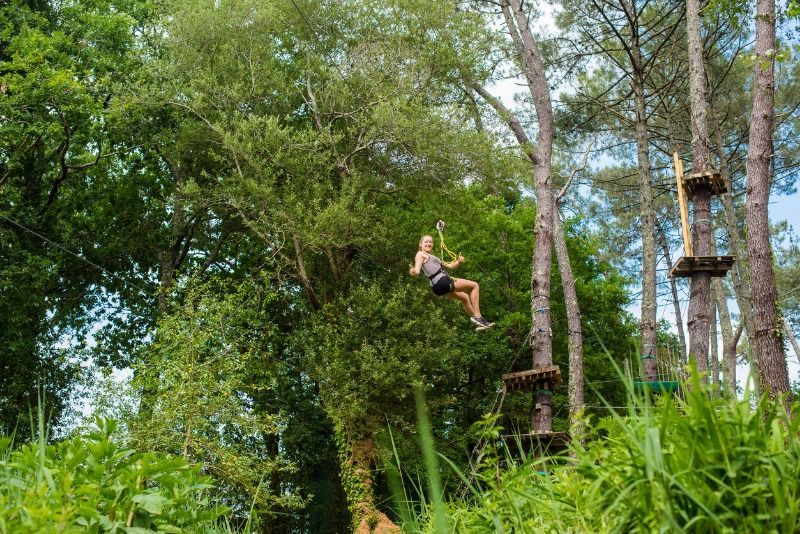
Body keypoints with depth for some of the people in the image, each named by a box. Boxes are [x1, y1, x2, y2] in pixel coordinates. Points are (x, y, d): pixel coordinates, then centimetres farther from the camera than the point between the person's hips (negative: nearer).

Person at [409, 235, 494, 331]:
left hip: (439, 287, 10)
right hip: (442, 282, -10)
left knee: (464, 297, 31)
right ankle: (477, 316, -7)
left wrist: (458, 262, 5)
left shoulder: (431, 257, 26)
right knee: (474, 286, -1)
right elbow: (417, 270, -18)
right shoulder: (420, 254, 0)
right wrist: (413, 272, -41)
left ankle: (477, 322, 39)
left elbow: (450, 266, 23)